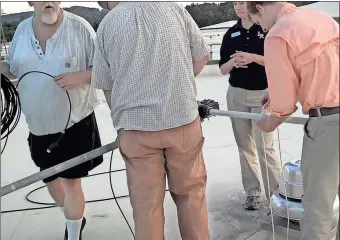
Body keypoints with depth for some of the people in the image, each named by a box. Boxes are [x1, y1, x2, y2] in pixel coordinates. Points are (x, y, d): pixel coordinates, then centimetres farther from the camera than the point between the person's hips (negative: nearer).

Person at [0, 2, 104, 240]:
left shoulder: (79, 27, -10)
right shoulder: (22, 29, 4)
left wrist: (80, 76, -25)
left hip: (75, 122, -5)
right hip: (39, 125, 5)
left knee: (71, 182, 1)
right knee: (50, 179, 20)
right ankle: (76, 218, 48)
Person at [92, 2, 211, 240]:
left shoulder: (107, 24, 2)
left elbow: (106, 85, 7)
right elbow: (203, 56, 11)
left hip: (136, 126, 0)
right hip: (183, 119, 1)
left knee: (146, 202, 9)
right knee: (190, 192, 15)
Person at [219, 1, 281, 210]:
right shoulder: (231, 33, 9)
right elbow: (223, 69, 9)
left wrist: (253, 57, -20)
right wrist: (233, 62, -12)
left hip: (263, 94, -4)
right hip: (236, 94, 5)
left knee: (265, 146, -7)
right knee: (245, 146, 9)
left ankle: (276, 193, 7)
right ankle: (253, 191, 19)